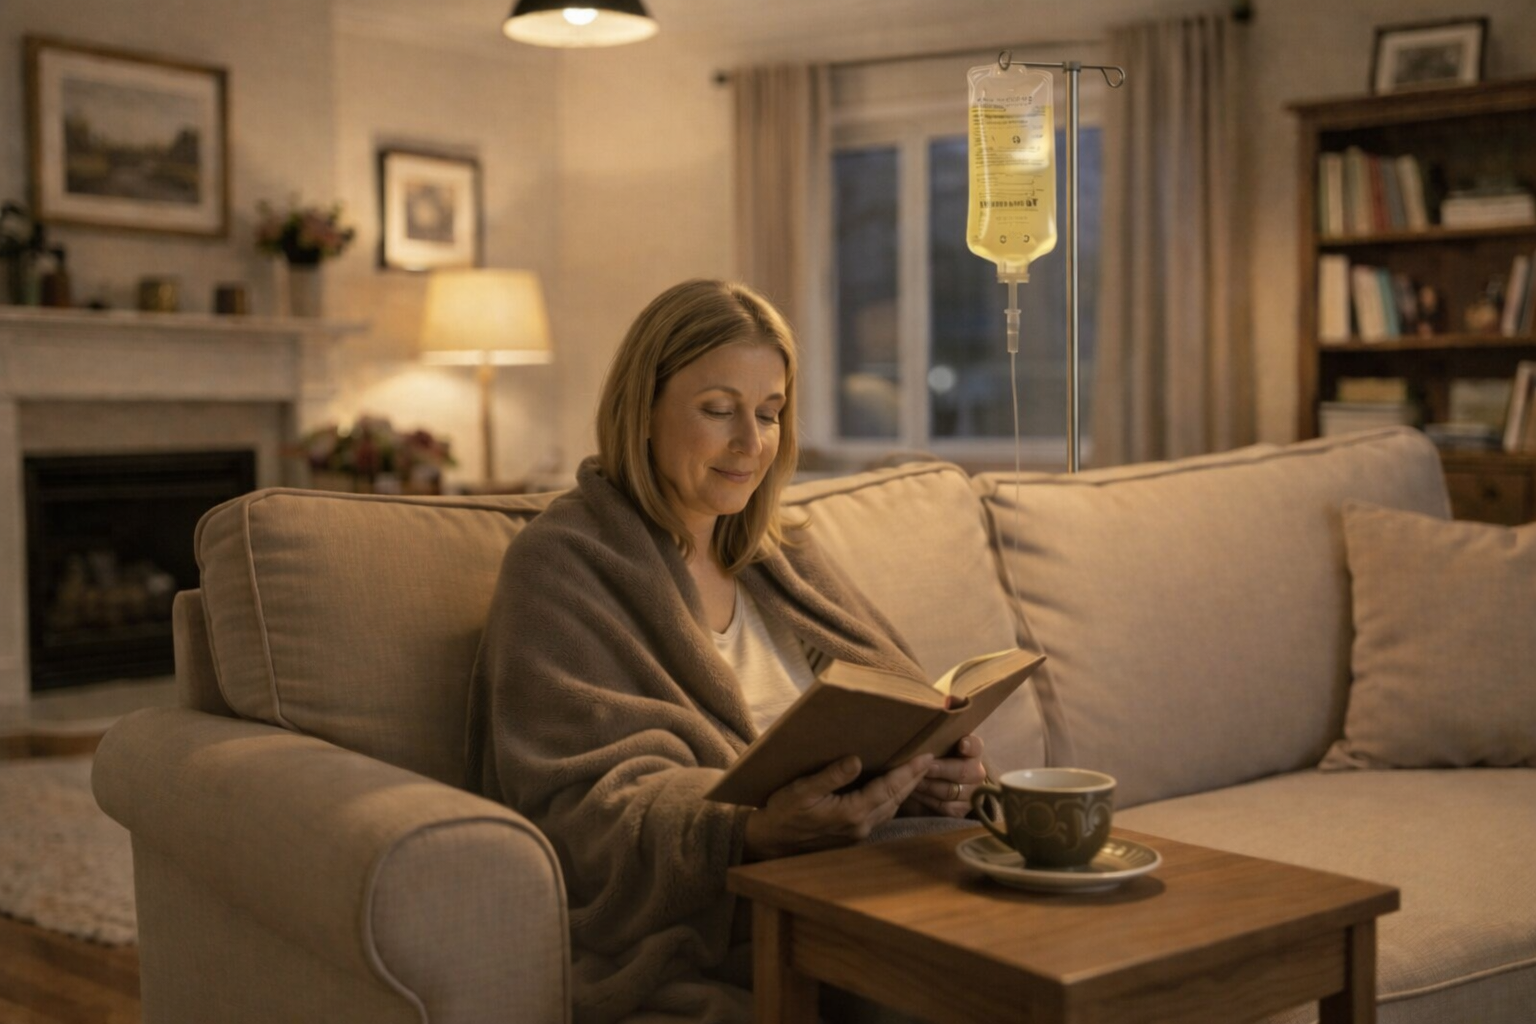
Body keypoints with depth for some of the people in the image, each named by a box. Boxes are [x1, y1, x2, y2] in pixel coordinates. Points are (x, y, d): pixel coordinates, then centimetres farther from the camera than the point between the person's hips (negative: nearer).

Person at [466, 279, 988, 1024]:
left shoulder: (784, 558, 22)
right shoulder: (560, 568, 0)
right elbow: (584, 804, -11)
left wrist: (935, 775, -10)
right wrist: (758, 832, -29)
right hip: (692, 942, -6)